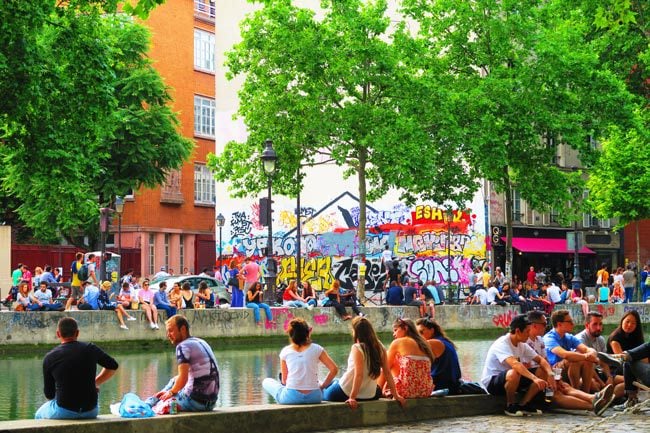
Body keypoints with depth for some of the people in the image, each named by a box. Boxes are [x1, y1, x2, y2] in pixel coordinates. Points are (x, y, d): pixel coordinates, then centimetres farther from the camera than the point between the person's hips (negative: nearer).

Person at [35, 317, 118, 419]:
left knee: (39, 415, 29)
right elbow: (113, 366, 11)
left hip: (63, 412, -2)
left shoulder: (50, 357, -8)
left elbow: (49, 394, 1)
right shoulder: (90, 349, -4)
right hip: (90, 411, 2)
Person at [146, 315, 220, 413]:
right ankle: (146, 404, 36)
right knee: (174, 381, 30)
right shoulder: (201, 343, 16)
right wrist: (171, 390, 21)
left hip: (197, 401, -9)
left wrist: (172, 391, -2)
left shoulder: (183, 346, -12)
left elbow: (183, 379, -20)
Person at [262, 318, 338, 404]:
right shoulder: (316, 349, 1)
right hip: (314, 397, 2)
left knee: (266, 382, 23)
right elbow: (334, 369, -2)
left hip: (291, 397, -2)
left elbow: (284, 380, 5)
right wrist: (322, 386, 8)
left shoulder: (285, 351, 0)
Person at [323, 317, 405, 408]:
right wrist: (396, 395, 5)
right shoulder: (380, 348, -2)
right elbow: (387, 373, 0)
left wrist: (352, 397, -29)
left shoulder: (357, 348, -19)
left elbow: (359, 375, -27)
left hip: (346, 394, -6)